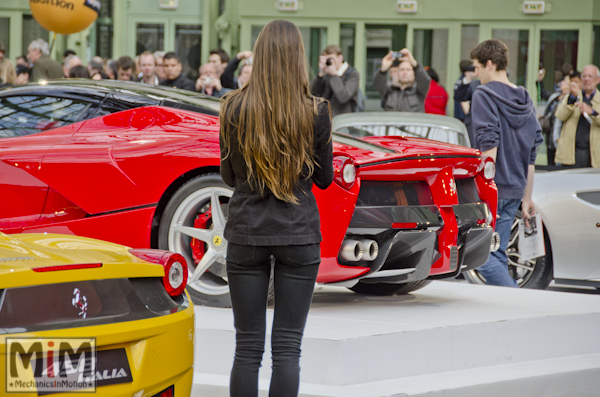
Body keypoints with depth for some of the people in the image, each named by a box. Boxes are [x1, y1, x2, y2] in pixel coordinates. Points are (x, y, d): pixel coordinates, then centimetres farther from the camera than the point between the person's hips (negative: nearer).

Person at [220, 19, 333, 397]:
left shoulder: (235, 108, -5)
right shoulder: (316, 112, -7)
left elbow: (229, 175, 5)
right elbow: (324, 178, 3)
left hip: (246, 233, 1)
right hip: (299, 236, -1)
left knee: (247, 347, 7)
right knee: (288, 347, 2)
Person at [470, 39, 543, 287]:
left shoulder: (484, 95, -8)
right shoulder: (524, 100, 15)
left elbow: (489, 147, -17)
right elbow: (531, 156, 17)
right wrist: (526, 198, 21)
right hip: (515, 191, 8)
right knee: (497, 254, 13)